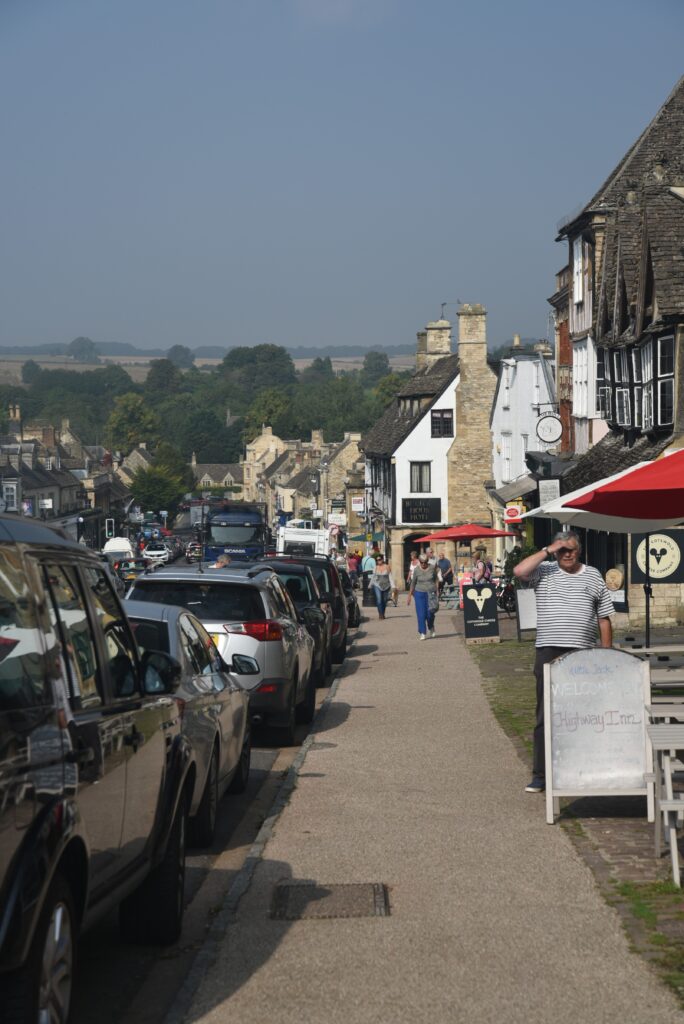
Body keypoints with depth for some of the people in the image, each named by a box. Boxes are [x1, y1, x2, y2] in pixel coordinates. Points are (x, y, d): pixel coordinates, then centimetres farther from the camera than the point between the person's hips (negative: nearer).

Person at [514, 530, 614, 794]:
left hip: (583, 654, 2)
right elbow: (519, 571, -16)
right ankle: (540, 775, 0)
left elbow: (604, 619, 11)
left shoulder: (593, 576, 10)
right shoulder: (544, 572, 6)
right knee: (545, 715, -2)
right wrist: (547, 551, -10)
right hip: (548, 653, -1)